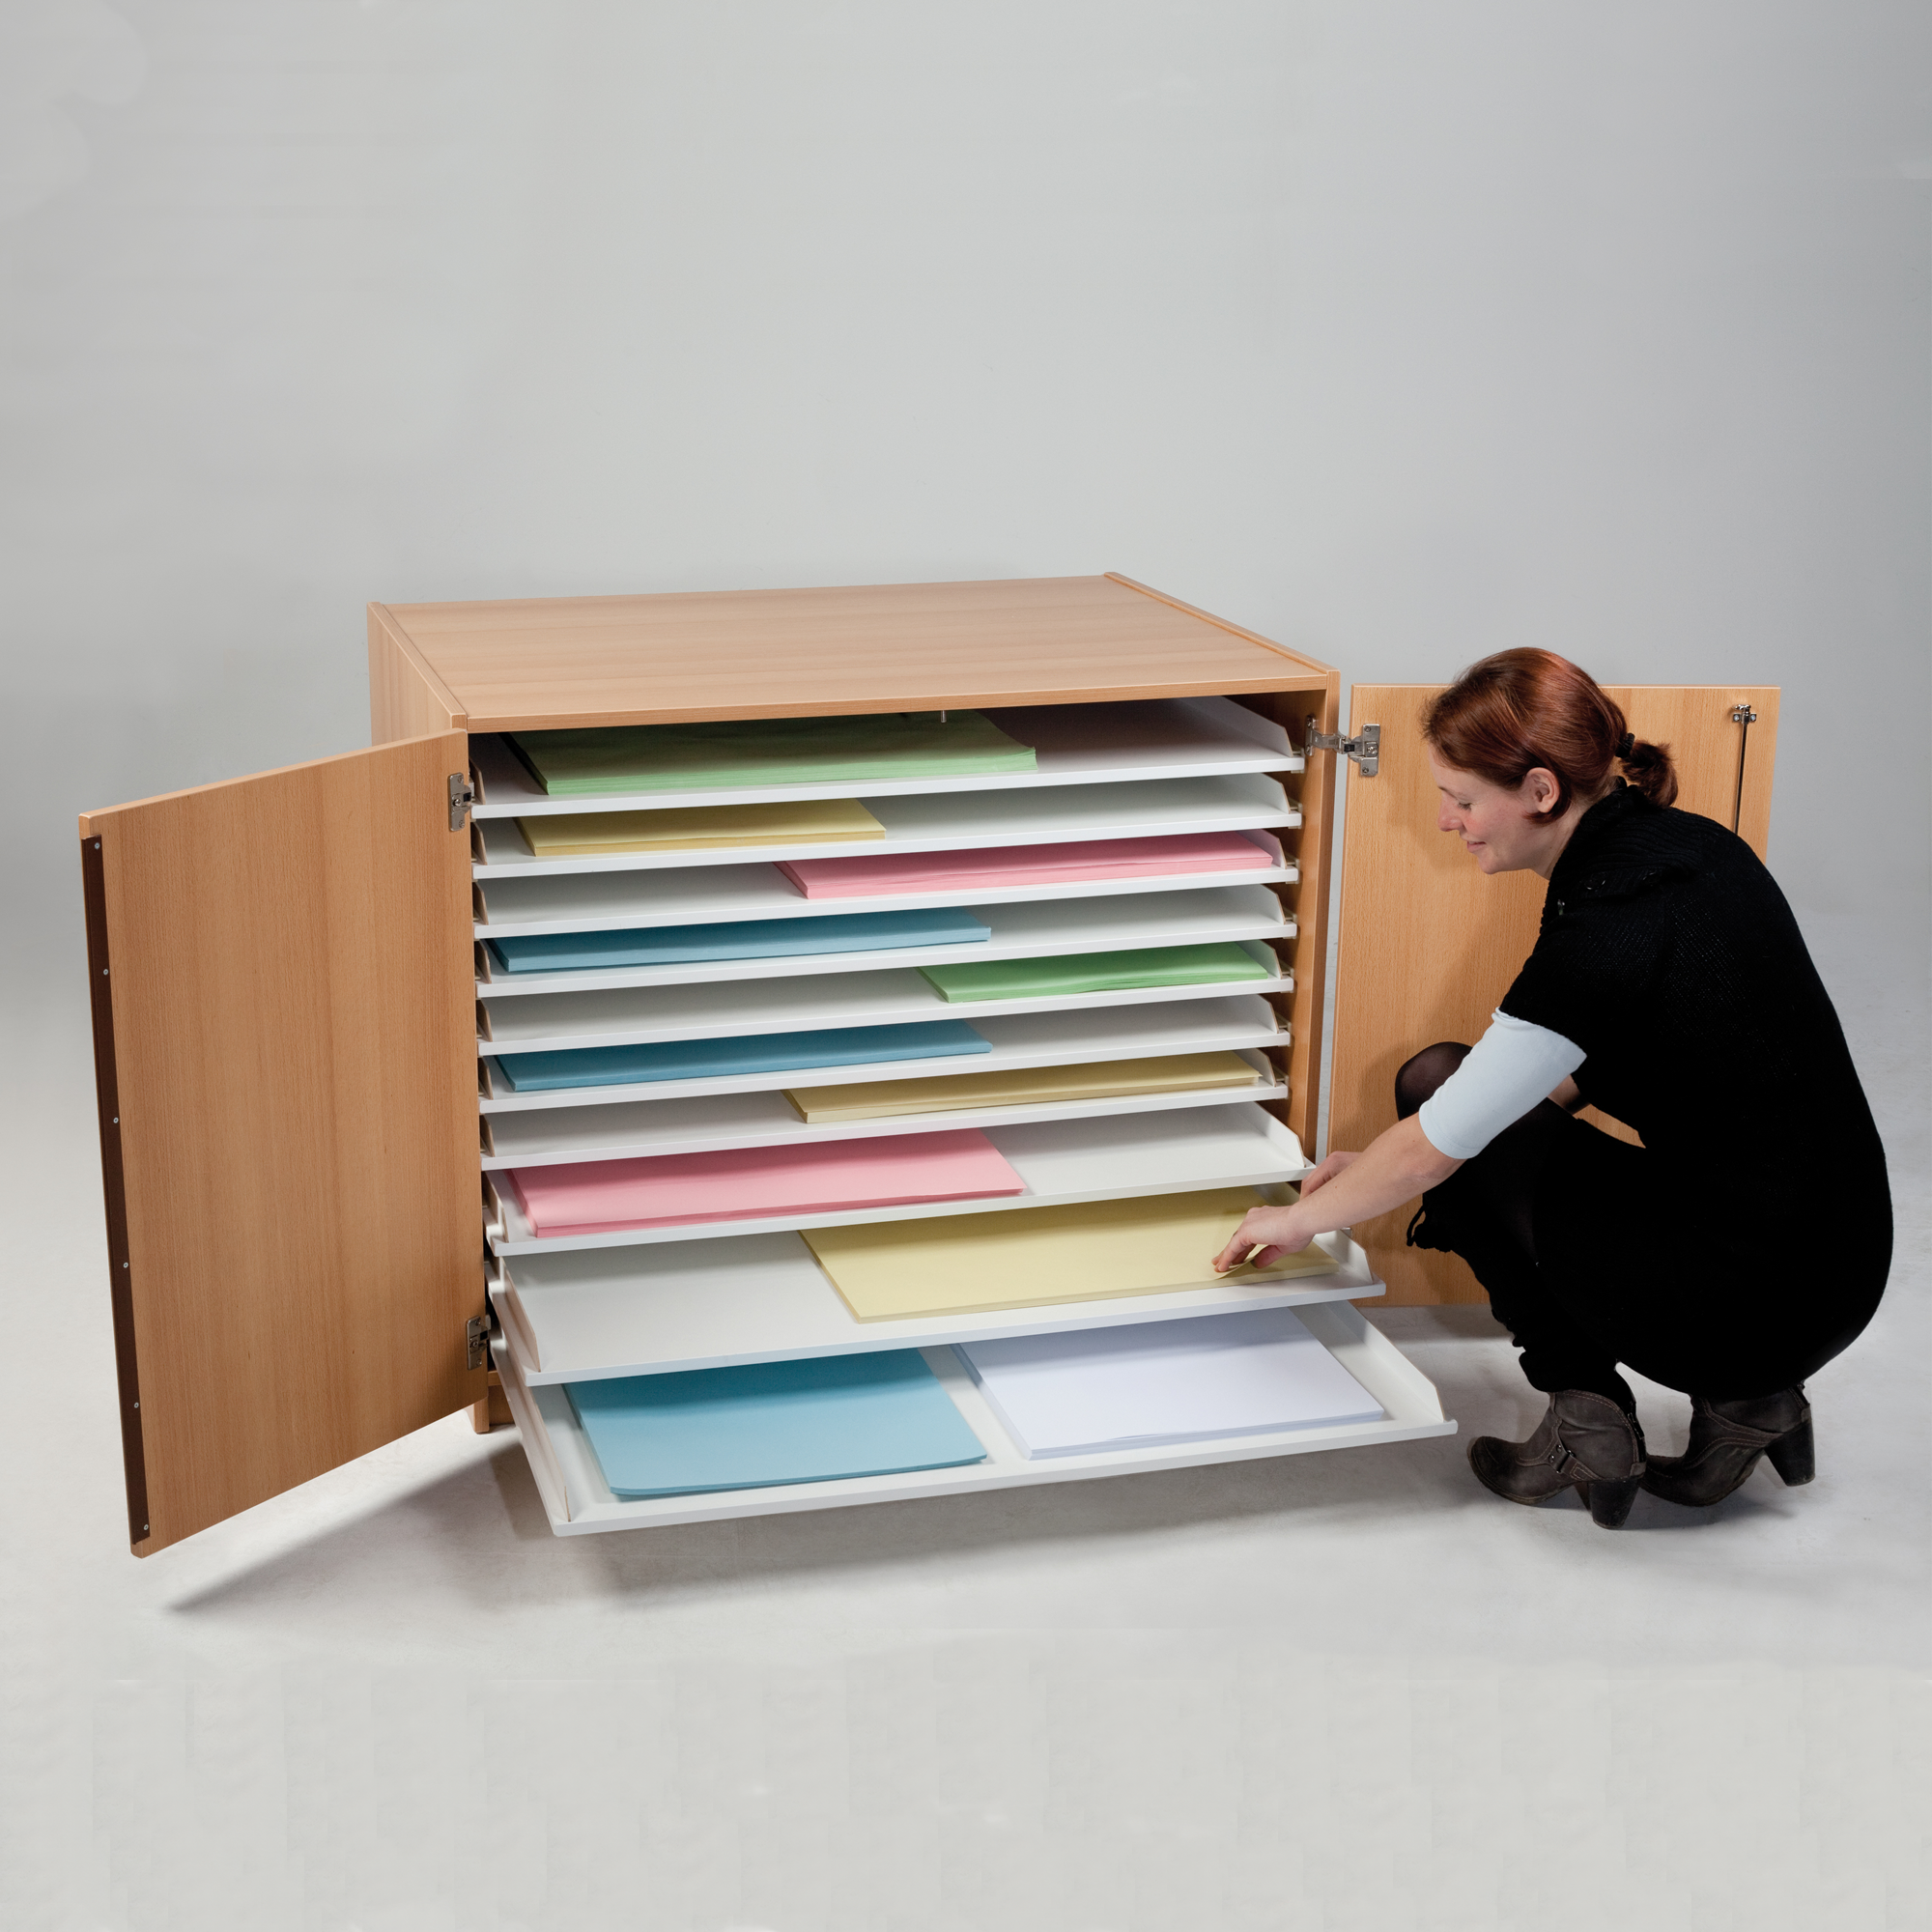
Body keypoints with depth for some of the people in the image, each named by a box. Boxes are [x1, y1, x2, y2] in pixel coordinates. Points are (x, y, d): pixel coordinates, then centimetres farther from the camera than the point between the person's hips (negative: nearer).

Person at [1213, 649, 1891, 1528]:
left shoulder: (1605, 936, -23)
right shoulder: (1685, 844, 3)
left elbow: (1433, 1148, -12)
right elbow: (1574, 1074, 16)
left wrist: (1303, 1218, 7)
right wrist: (1378, 1170, 18)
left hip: (1752, 1308, -8)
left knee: (1435, 1084, 5)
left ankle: (1586, 1414, 6)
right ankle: (1741, 1400, 13)